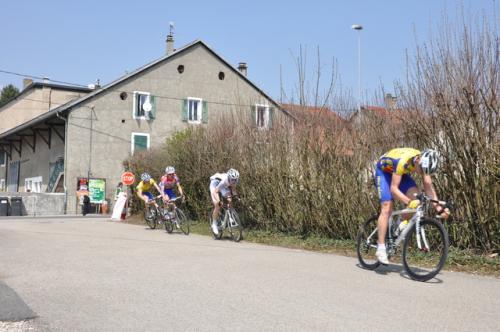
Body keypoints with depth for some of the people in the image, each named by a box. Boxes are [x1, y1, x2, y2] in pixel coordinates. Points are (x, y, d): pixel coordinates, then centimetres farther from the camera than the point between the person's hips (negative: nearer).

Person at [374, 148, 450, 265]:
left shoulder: (424, 163, -21)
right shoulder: (403, 161, -39)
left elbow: (429, 187, -15)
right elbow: (393, 188, -38)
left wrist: (439, 208, -23)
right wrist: (409, 202, -52)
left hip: (401, 172, 6)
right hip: (384, 170, -6)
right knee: (387, 208, -17)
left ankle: (404, 224, 0)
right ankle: (381, 248, -15)